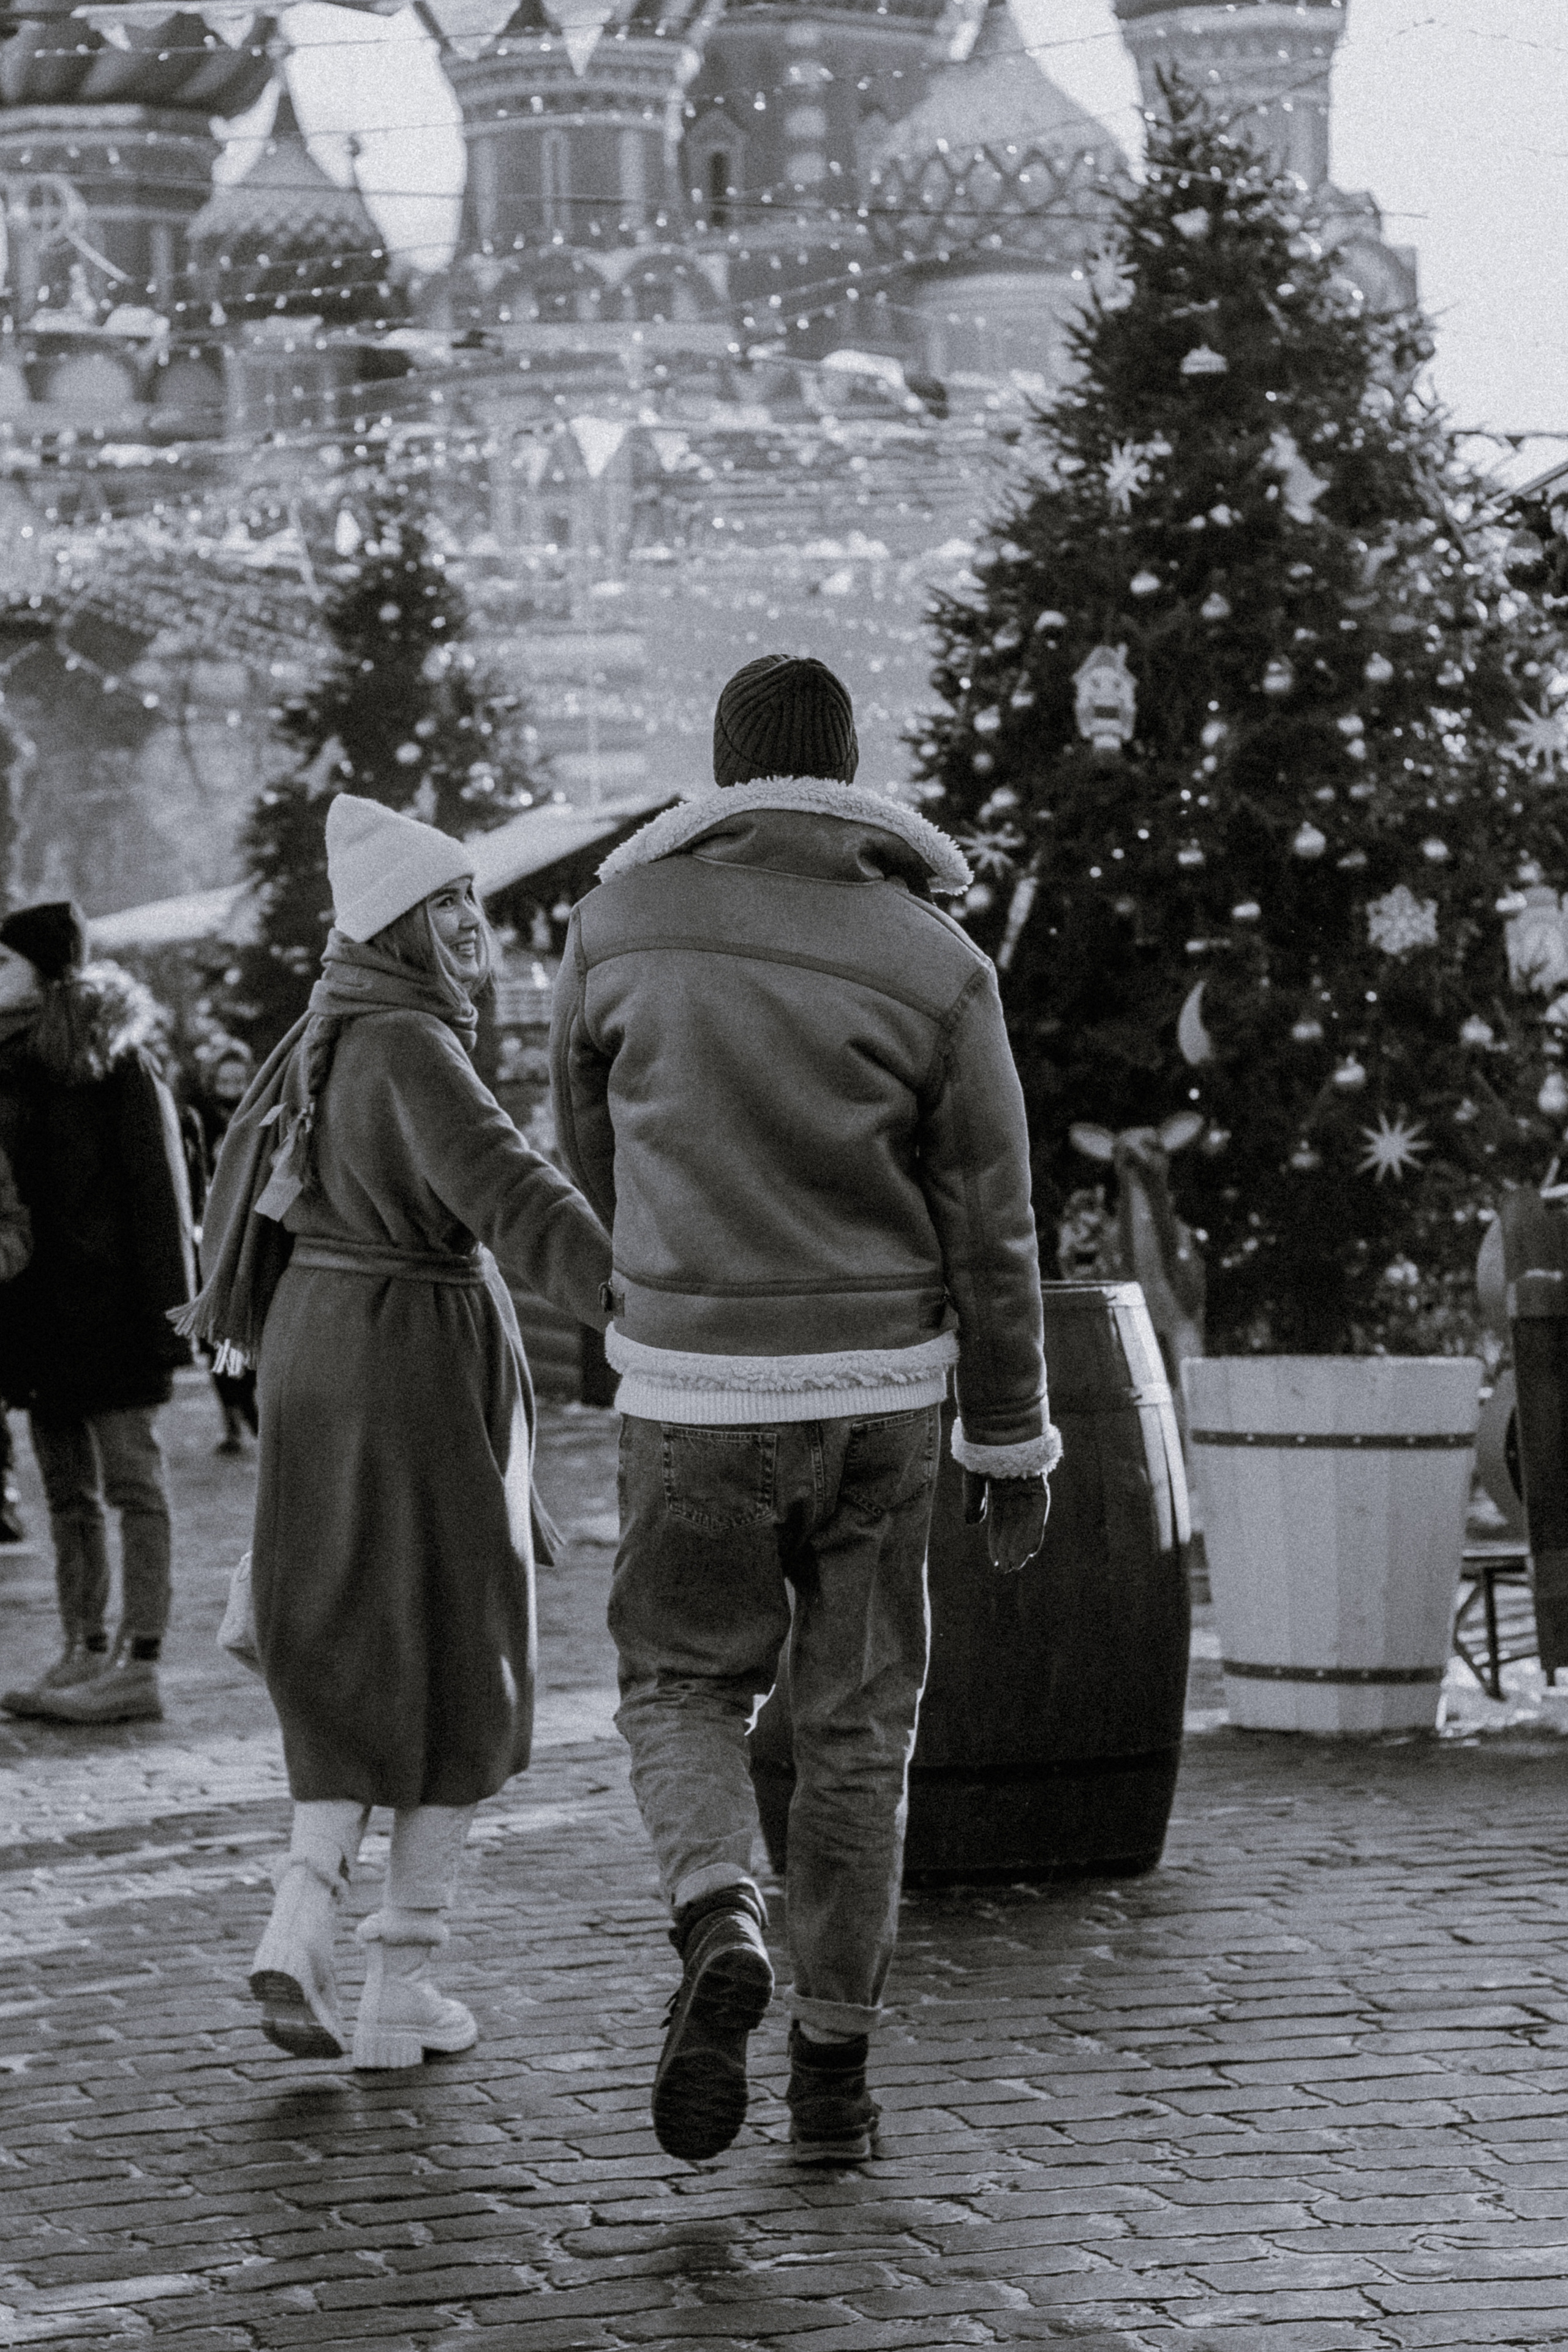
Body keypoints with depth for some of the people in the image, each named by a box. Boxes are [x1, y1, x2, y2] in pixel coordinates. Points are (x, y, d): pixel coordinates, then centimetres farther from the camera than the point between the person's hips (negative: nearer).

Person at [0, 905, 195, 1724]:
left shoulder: (116, 1063, -9)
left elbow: (158, 1191, -12)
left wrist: (163, 1307, -18)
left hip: (107, 1304, -8)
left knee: (132, 1482, -4)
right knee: (67, 1493, 10)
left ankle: (140, 1666, -4)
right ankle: (85, 1655, 14)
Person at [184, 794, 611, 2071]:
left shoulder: (322, 1035, 9)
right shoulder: (411, 1052, -18)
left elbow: (250, 1168, 25)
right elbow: (512, 1197, -31)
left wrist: (236, 1310, 43)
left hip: (316, 1352, 8)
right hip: (423, 1366, -8)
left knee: (353, 1670, 13)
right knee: (457, 1679, 5)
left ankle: (301, 1925, -7)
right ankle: (402, 1986, 6)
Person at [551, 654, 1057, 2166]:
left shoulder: (617, 922, -4)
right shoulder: (936, 964, -6)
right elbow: (992, 1229, -4)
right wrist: (1014, 1442, 5)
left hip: (688, 1384, 0)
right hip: (880, 1389, 1)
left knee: (680, 1693, 15)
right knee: (856, 1727, 13)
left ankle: (720, 1935, -14)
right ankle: (832, 2069, 15)